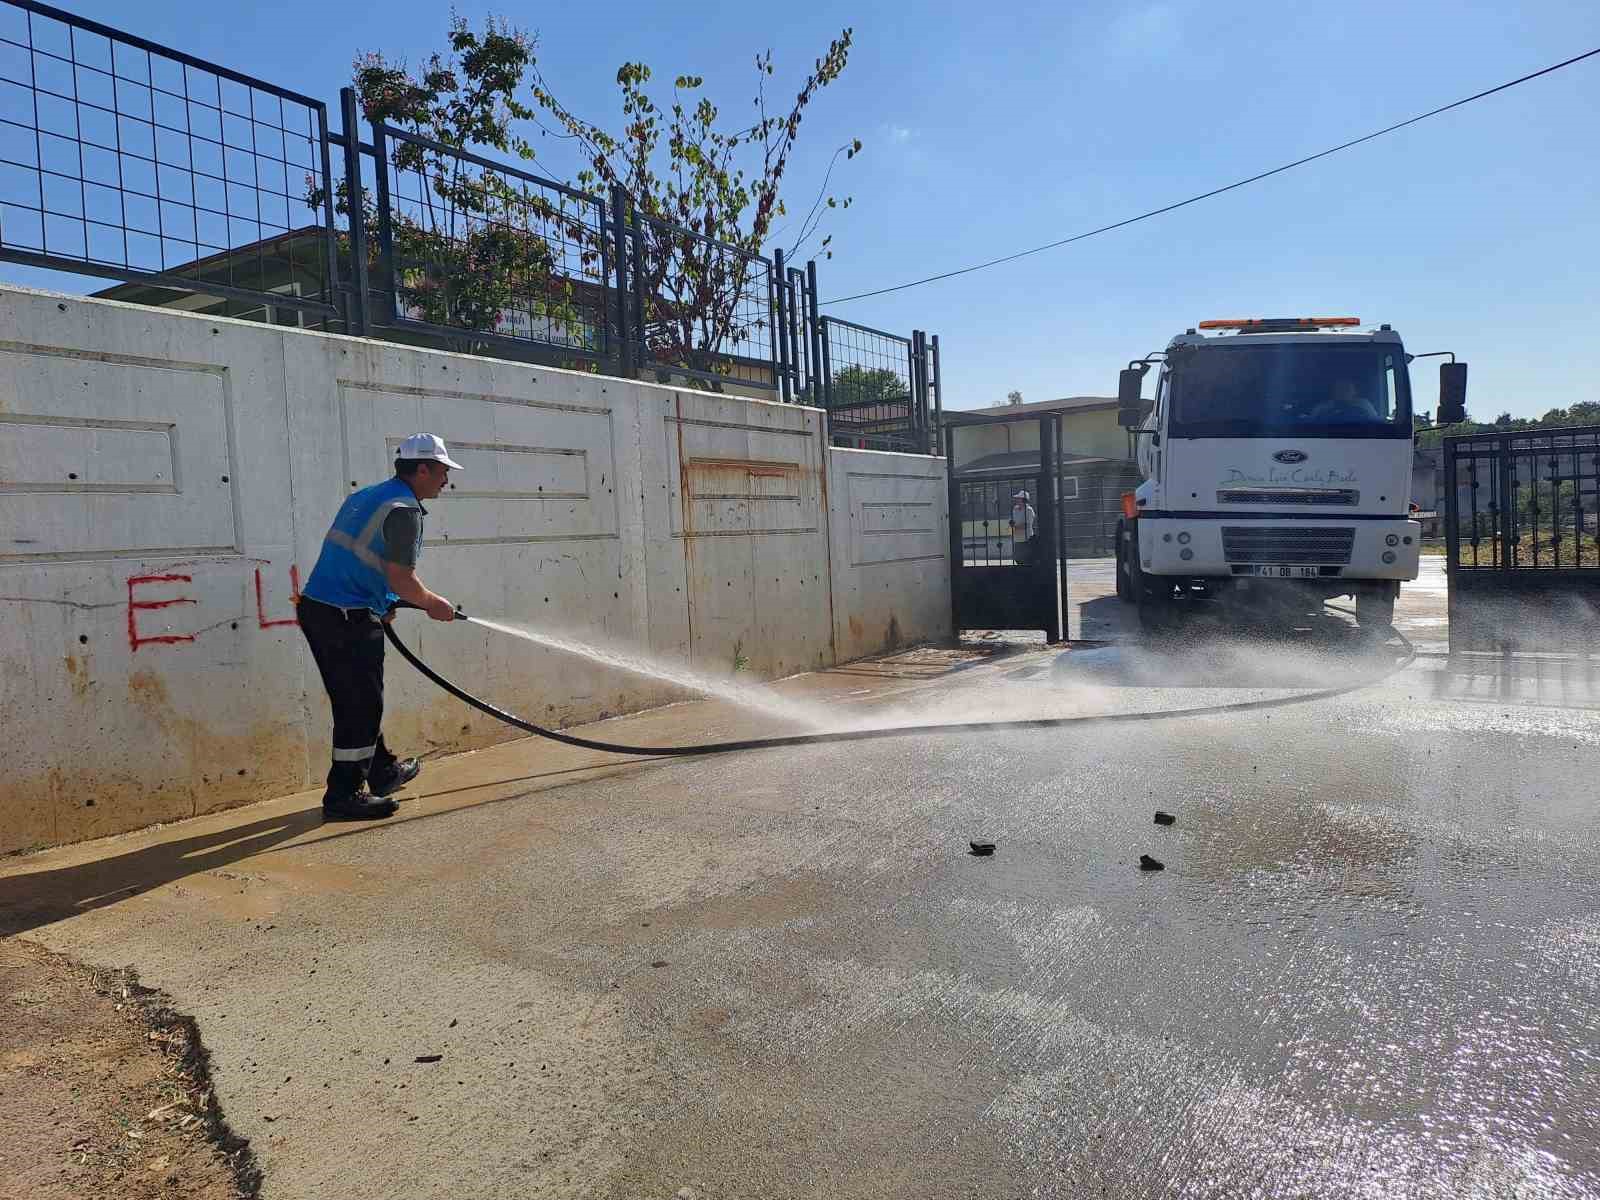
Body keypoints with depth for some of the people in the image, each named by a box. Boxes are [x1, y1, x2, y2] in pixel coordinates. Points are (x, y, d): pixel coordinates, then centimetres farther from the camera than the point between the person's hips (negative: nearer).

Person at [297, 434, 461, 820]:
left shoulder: (366, 496, 18)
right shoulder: (404, 509, -12)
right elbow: (402, 579, -18)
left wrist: (379, 605, 27)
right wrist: (432, 603, 0)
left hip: (316, 607, 10)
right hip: (349, 618, -10)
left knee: (357, 701, 19)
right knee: (361, 705, -2)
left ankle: (383, 771, 33)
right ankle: (344, 795, 4)